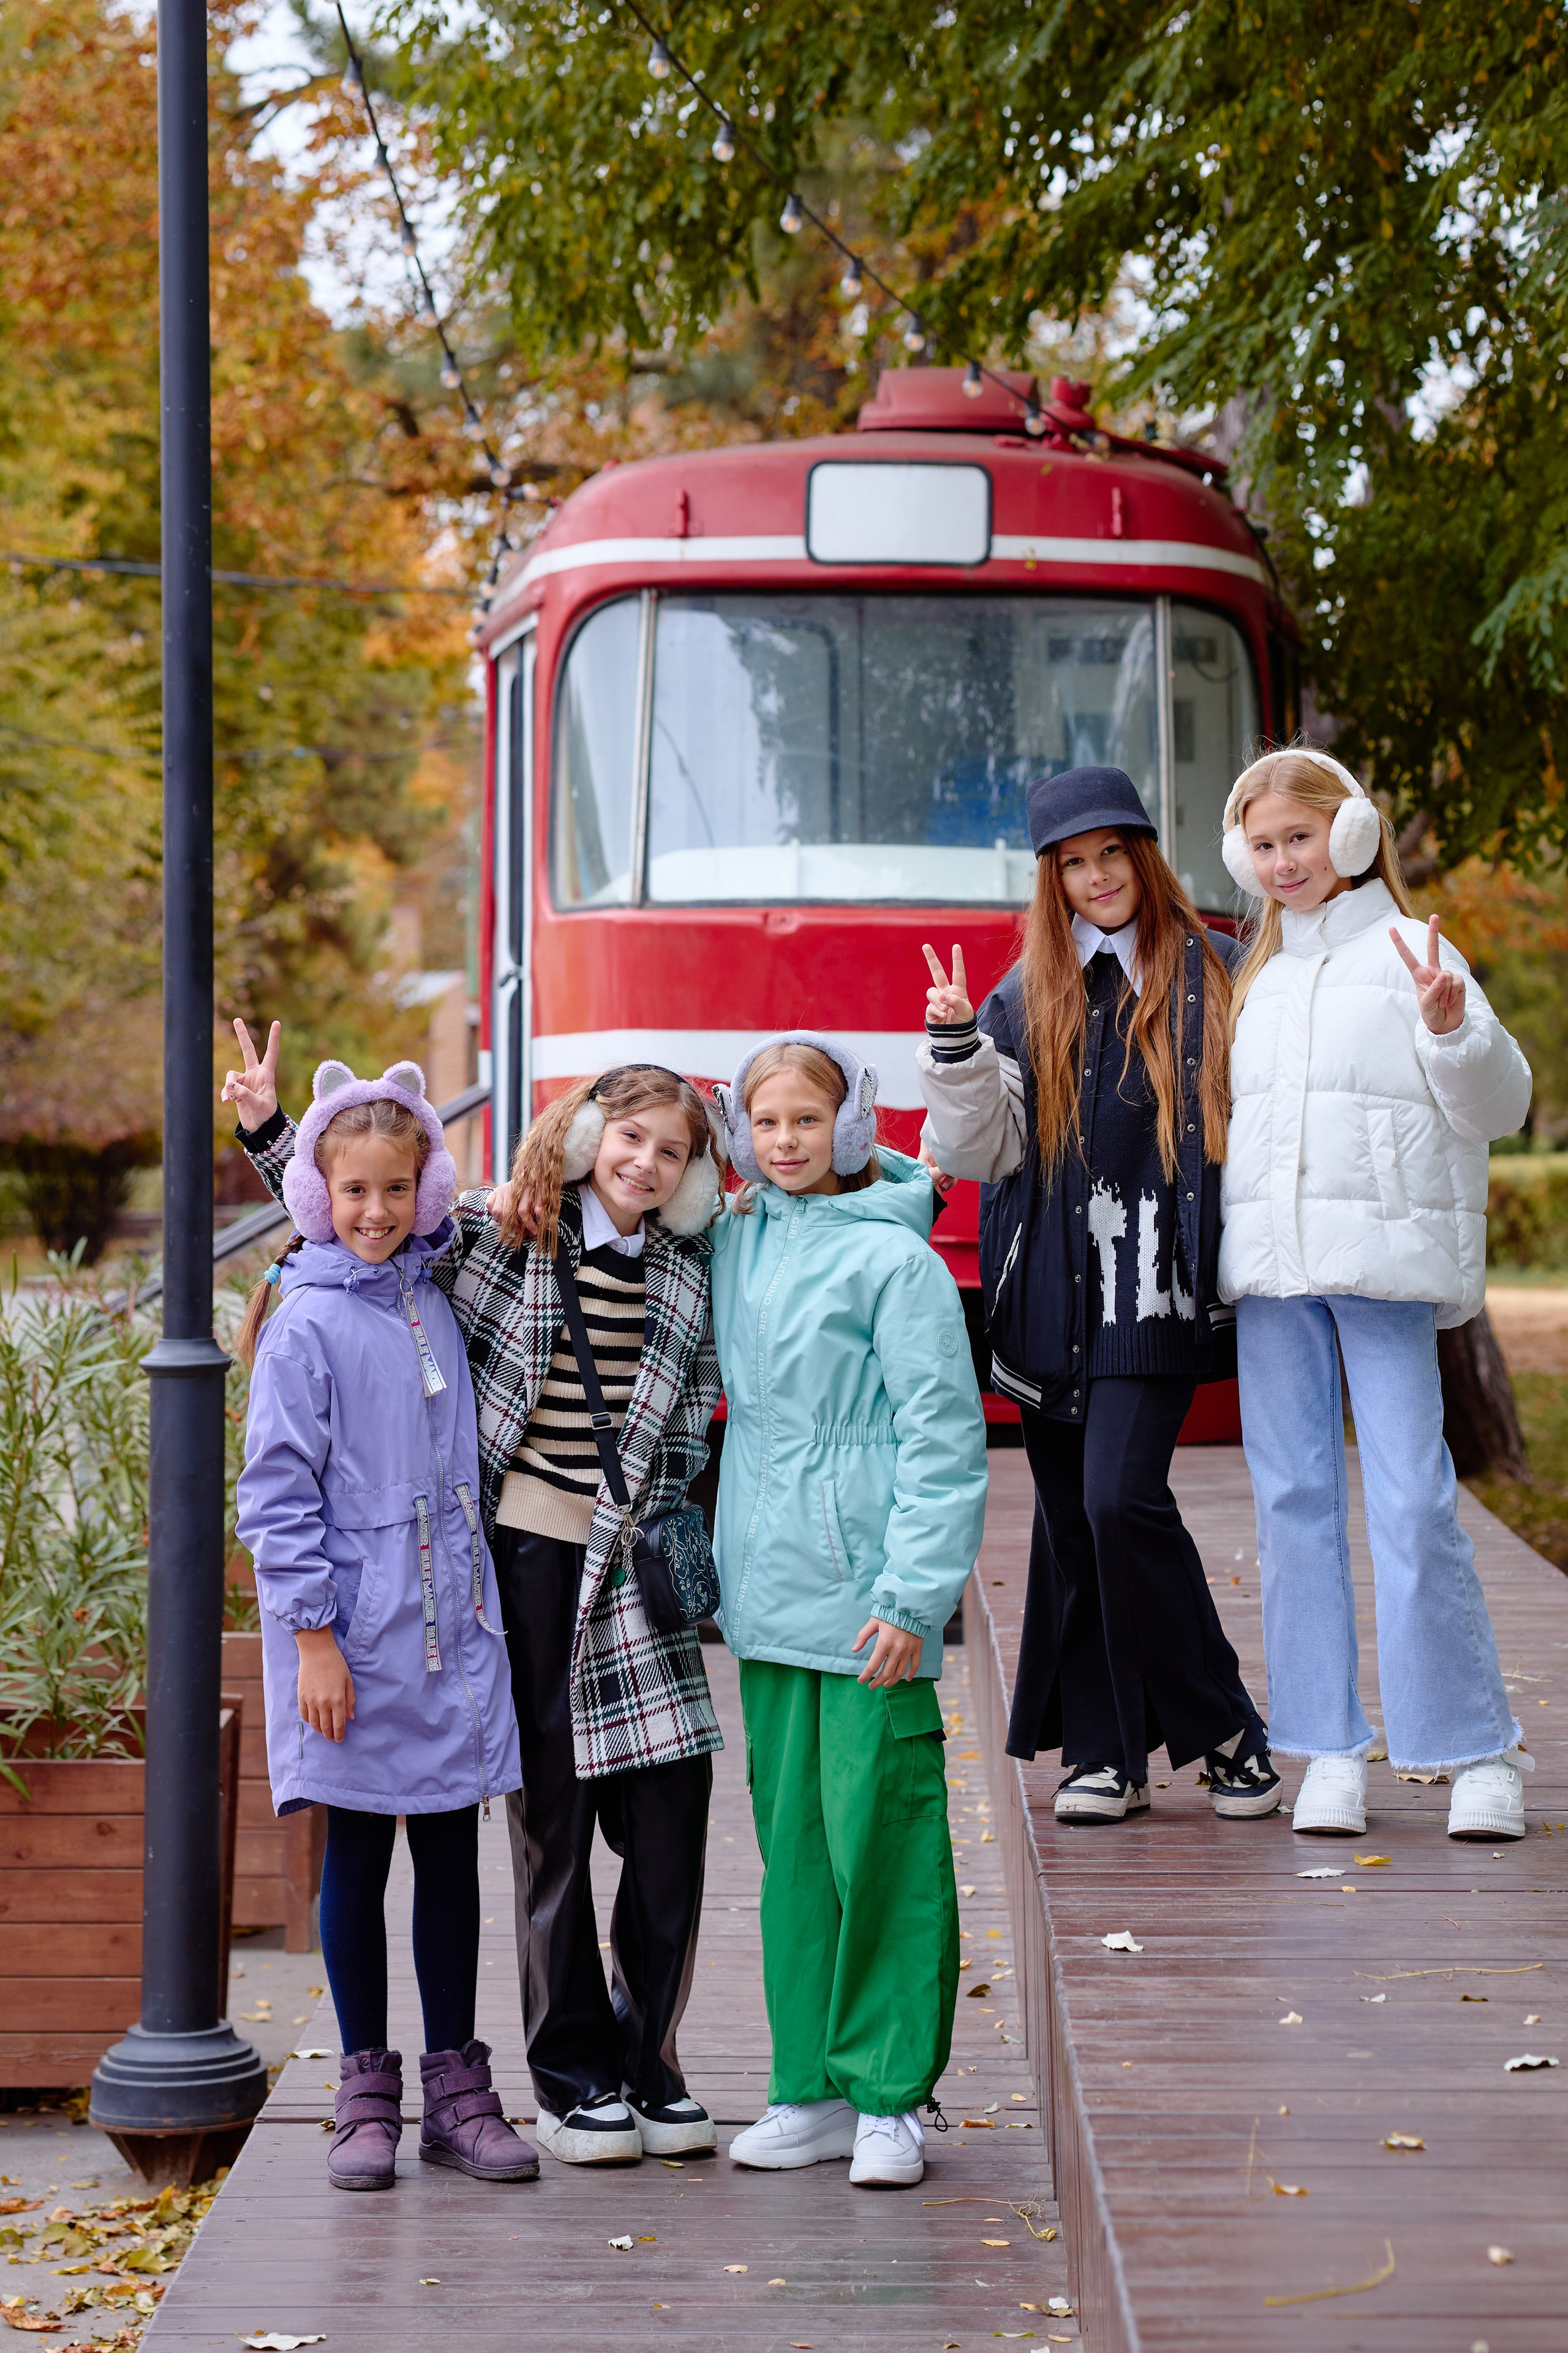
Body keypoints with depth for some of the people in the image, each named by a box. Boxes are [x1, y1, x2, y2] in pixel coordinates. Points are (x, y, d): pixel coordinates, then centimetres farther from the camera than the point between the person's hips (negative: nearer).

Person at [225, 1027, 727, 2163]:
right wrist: (268, 1127, -2)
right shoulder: (503, 1239, 1)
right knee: (554, 1822, 2)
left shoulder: (691, 1274, 9)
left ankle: (648, 2062, 15)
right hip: (530, 1555, -3)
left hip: (639, 1563, 3)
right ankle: (575, 2080, 12)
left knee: (671, 1814, -2)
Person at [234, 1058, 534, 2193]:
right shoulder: (306, 1326, -8)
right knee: (357, 1858, 5)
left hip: (451, 1630, 5)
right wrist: (314, 1639, -14)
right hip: (356, 1640, -5)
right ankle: (367, 2095, 14)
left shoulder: (436, 1303, 9)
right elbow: (279, 1497, -9)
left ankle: (457, 2087, 17)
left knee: (451, 1854, 8)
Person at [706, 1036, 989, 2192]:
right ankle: (811, 2086, 16)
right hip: (768, 1594, 6)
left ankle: (893, 2097, 3)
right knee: (792, 1838, 9)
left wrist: (915, 1594, -16)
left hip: (867, 1600, -6)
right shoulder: (735, 1238, 11)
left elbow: (944, 1436, -10)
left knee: (880, 1838, -4)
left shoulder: (894, 1258, -8)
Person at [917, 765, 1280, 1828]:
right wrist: (957, 1051, -7)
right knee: (1069, 1518, 4)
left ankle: (1225, 1730, -1)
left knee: (1122, 1497, -15)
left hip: (1156, 1290, -4)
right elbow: (982, 1150, 7)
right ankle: (1103, 1751, 12)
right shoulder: (1025, 999, 12)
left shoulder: (1212, 976, 4)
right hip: (1053, 1291, 4)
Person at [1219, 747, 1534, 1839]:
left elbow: (1499, 1105, -5)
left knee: (1413, 1501, -9)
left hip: (1385, 1257, -5)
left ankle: (1479, 1750, -1)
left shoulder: (1409, 953, 0)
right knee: (1295, 1496, 4)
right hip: (1271, 1261, 6)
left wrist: (1450, 1029, -23)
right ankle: (1330, 1749, 9)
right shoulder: (1257, 978, 18)